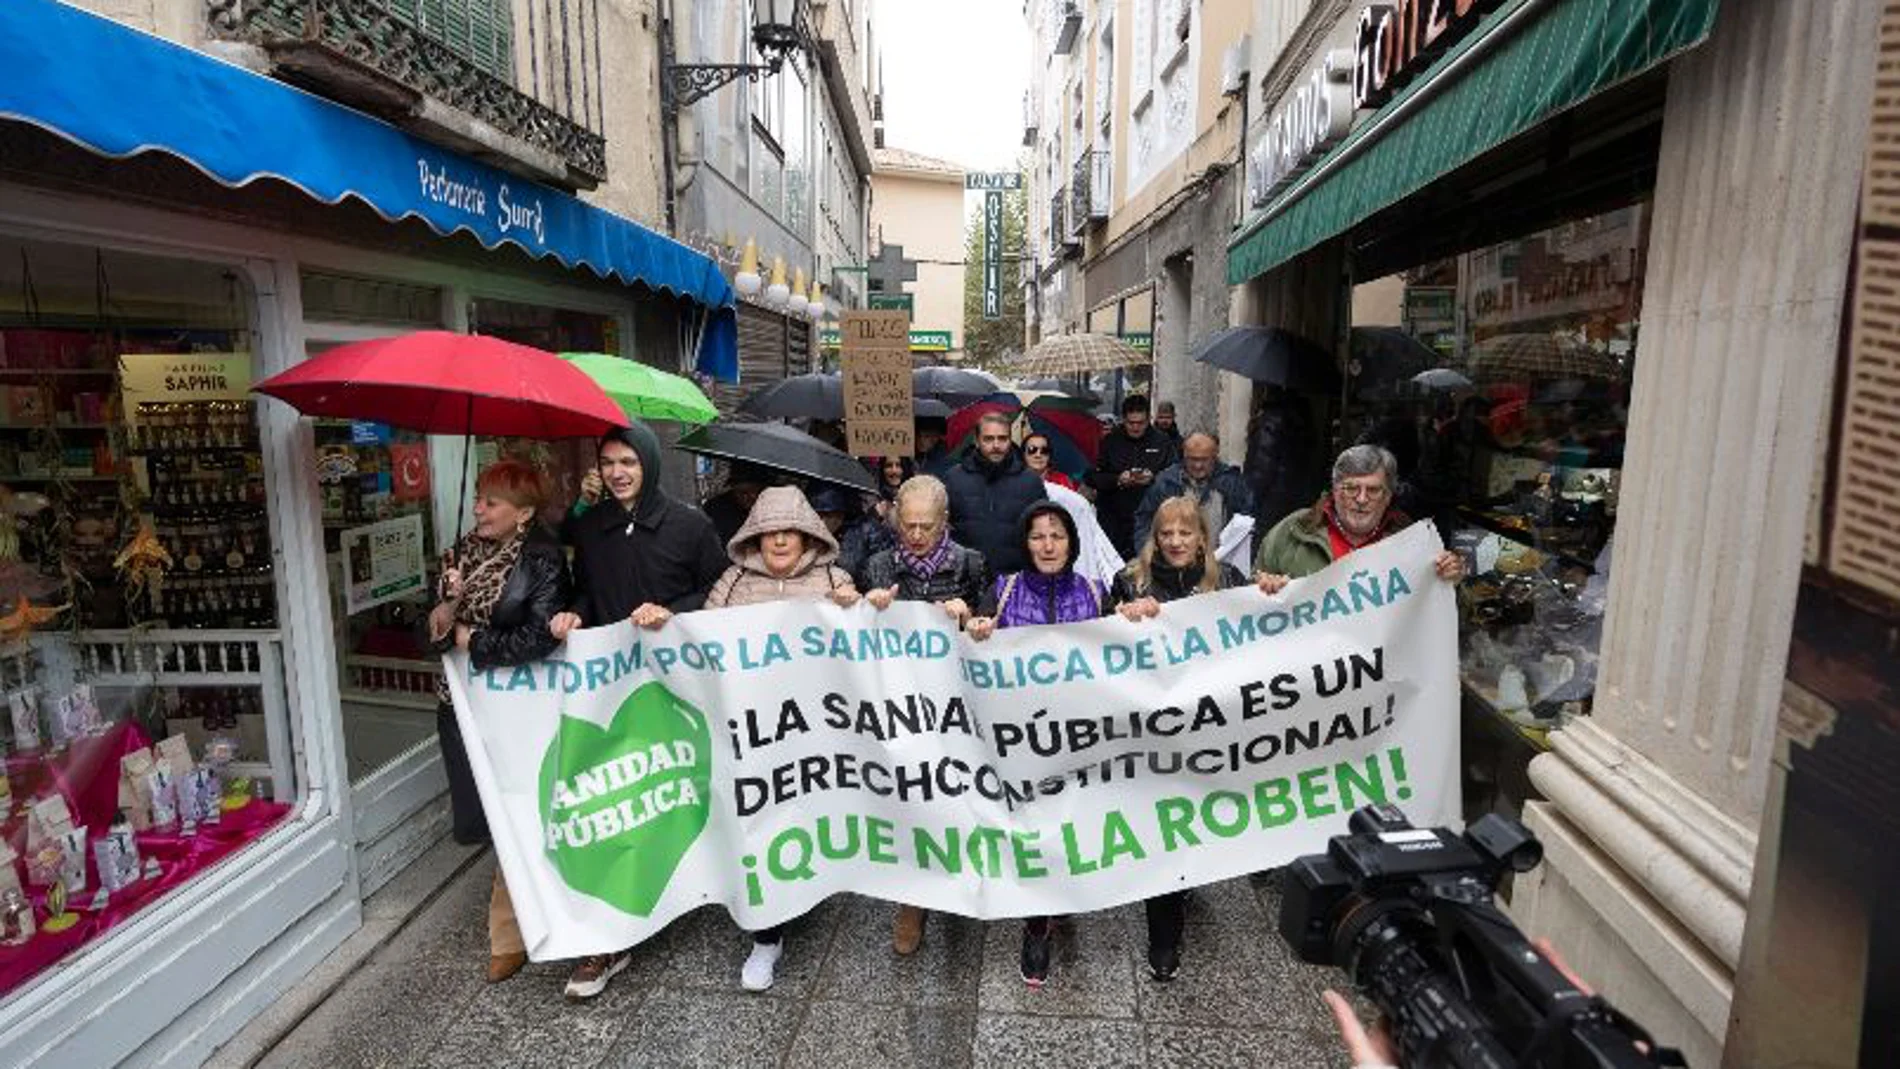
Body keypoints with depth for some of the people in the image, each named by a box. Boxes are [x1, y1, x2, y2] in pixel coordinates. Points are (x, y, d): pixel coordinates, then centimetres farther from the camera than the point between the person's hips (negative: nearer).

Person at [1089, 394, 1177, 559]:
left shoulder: (1162, 442, 7)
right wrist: (1117, 480, -13)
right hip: (1113, 519, 1)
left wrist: (1153, 479, -14)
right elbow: (1092, 477, 4)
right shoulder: (1110, 441, 8)